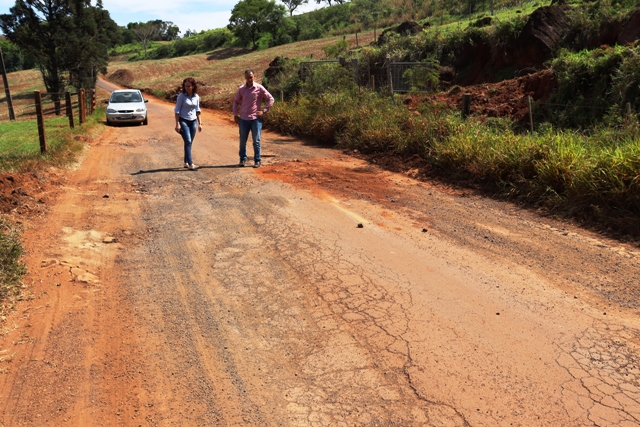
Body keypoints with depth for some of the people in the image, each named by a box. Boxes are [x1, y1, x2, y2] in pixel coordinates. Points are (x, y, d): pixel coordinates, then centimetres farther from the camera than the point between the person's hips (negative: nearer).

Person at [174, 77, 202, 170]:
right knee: (188, 142, -13)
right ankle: (190, 164, -16)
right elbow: (177, 110, -6)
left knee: (189, 143, 7)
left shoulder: (196, 97, 5)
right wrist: (177, 123, -12)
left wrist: (199, 123, 12)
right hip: (183, 121, -4)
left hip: (193, 121, 5)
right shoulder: (181, 96, -8)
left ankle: (186, 162, 18)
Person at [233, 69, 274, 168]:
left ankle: (257, 160, 11)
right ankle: (243, 159, 22)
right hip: (243, 119, 3)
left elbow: (271, 99, 0)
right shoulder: (241, 89, 4)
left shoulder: (259, 88, -4)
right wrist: (235, 114, 8)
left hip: (256, 118, -3)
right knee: (242, 140, 8)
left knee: (256, 141, 1)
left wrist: (264, 111, -6)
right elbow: (236, 101, 17)